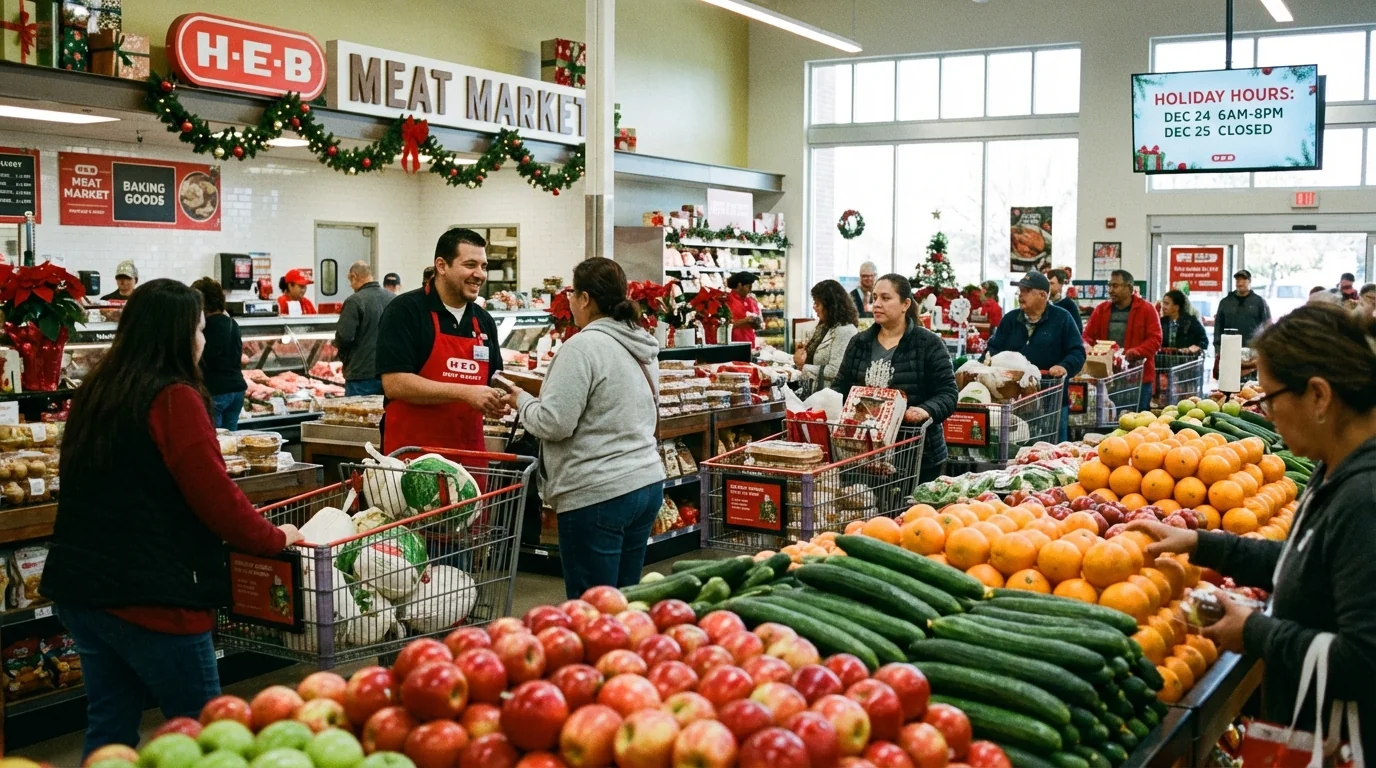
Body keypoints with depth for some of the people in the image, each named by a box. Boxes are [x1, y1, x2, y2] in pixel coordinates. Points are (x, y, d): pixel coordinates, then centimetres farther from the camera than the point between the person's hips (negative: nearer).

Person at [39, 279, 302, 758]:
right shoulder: (174, 399, -15)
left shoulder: (93, 393, 9)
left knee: (109, 727, 15)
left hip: (79, 588, 8)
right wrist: (275, 538, -2)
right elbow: (215, 496, -17)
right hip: (150, 596, -8)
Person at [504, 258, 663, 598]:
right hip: (647, 482, 9)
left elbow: (553, 423, -18)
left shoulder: (583, 346, -14)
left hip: (598, 493, -9)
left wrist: (522, 401, 2)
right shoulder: (642, 345, 12)